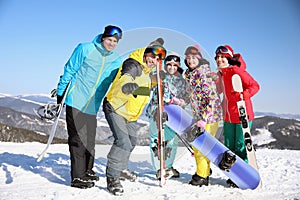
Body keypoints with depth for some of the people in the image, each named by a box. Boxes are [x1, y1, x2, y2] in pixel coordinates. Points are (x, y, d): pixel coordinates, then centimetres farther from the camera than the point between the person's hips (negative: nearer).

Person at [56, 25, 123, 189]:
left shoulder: (116, 60, 8)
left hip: (92, 107, 4)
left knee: (90, 141, 11)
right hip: (75, 102, -4)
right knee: (78, 140, -5)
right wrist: (60, 93, 1)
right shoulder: (85, 49, -4)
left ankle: (87, 171, 29)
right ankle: (78, 177, 2)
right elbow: (69, 70, 0)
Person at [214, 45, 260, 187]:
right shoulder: (220, 74, 11)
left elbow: (255, 86, -15)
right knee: (229, 147, 13)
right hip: (228, 117, 8)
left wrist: (243, 95, -29)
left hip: (242, 115, -8)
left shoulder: (237, 71, -13)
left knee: (241, 147, -2)